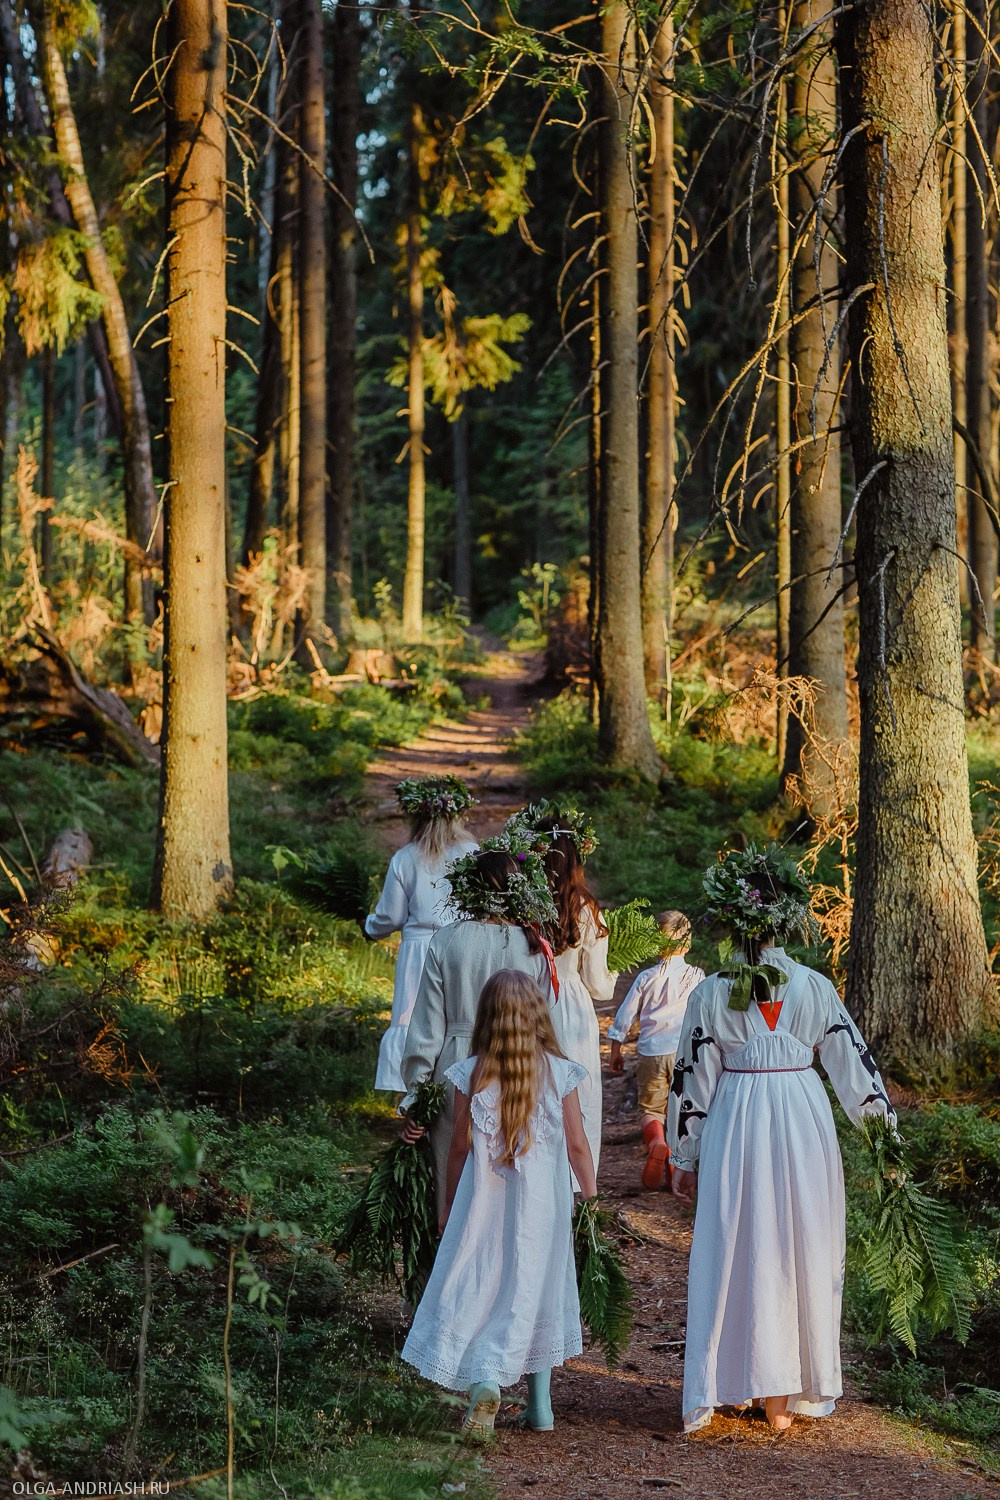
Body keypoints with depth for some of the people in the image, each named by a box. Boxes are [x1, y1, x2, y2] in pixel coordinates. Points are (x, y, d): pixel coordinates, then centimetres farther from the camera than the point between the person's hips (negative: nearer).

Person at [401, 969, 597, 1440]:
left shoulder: (473, 1074, -7)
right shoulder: (559, 1072, -5)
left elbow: (460, 1145, -1)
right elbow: (577, 1144, -1)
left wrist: (448, 1203, 11)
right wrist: (591, 1196, 12)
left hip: (485, 1201, -1)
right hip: (542, 1202, 1)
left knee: (477, 1288, 1)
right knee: (537, 1289, 12)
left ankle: (485, 1379, -23)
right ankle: (540, 1405, 17)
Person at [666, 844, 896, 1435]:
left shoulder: (711, 994, -4)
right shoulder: (815, 987, -3)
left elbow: (692, 1080, 0)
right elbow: (854, 1064, 3)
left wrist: (684, 1158, 8)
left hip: (735, 1128, -1)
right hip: (804, 1126, 1)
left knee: (738, 1256, 7)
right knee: (803, 1254, 10)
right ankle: (797, 1391, 15)